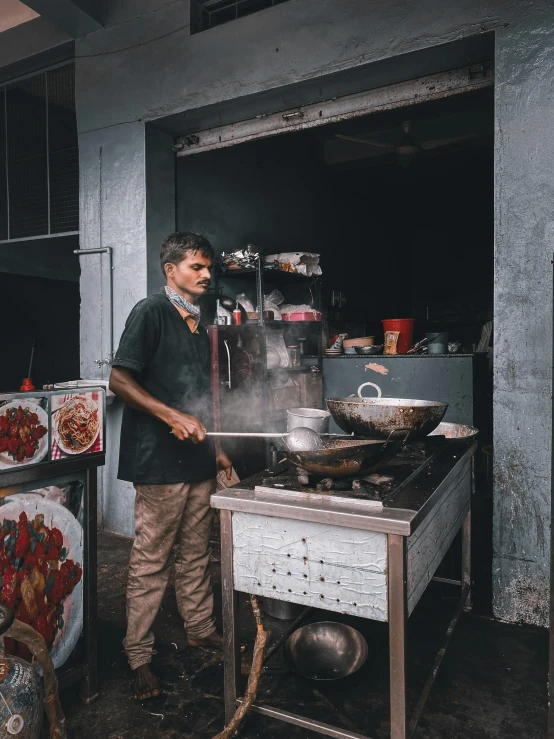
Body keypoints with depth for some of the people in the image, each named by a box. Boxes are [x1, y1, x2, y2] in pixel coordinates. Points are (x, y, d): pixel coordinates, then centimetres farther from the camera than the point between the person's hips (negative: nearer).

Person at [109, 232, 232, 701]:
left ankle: (200, 628, 34)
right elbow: (120, 381, -13)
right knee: (151, 562, 3)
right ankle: (139, 656, 18)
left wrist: (214, 448, 18)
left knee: (196, 554, 18)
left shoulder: (199, 326, 16)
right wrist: (173, 417, -22)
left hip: (197, 460, 7)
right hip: (160, 461, -7)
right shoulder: (151, 312, -7)